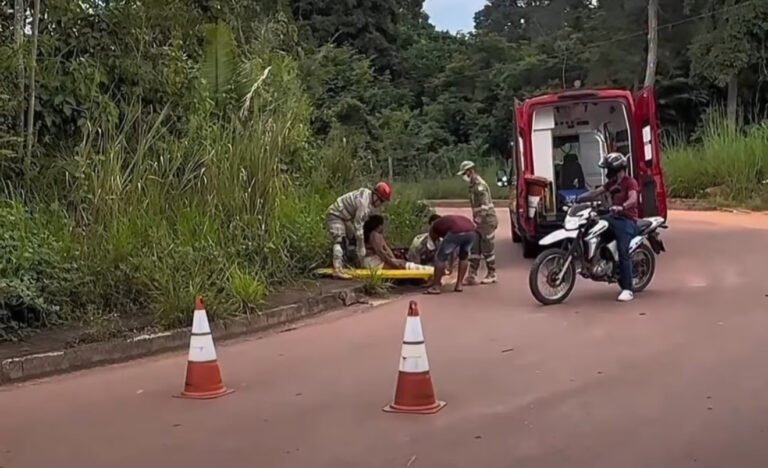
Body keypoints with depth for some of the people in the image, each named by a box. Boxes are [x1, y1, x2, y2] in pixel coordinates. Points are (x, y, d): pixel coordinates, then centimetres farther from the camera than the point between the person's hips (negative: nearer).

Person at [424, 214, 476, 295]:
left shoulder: (433, 227, 28)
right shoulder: (449, 219, 44)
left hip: (456, 232, -5)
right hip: (471, 231, 5)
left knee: (440, 258, 12)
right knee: (464, 256, 29)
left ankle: (436, 287, 14)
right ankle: (459, 285, 29)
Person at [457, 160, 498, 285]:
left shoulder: (480, 186, -18)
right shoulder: (473, 185, 12)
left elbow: (484, 206, -23)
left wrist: (478, 220, -21)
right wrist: (475, 220, 16)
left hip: (487, 221, -9)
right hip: (479, 222, 9)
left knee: (488, 249, 1)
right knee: (474, 249, 6)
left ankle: (491, 275, 13)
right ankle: (472, 275, 6)